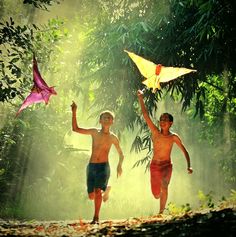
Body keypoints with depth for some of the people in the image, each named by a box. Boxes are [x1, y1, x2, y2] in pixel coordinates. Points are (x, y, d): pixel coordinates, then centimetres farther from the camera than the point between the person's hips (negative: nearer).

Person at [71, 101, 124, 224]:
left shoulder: (113, 138, 4)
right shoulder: (94, 132, 4)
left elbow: (121, 154, 13)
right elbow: (75, 129, -1)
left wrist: (119, 165, -6)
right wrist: (74, 112, -8)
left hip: (103, 166, -2)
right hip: (91, 166, 2)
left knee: (98, 191, -21)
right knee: (91, 196, 5)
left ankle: (96, 217, -5)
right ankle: (106, 189, 38)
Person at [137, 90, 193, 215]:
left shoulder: (174, 137, -8)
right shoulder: (155, 132, -7)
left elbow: (184, 151, 0)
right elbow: (145, 114, -13)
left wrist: (188, 166, -10)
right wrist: (141, 99, -19)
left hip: (166, 165, -2)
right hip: (154, 165, 2)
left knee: (164, 186, -29)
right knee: (156, 194, 10)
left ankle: (161, 212, -15)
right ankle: (161, 194, 48)